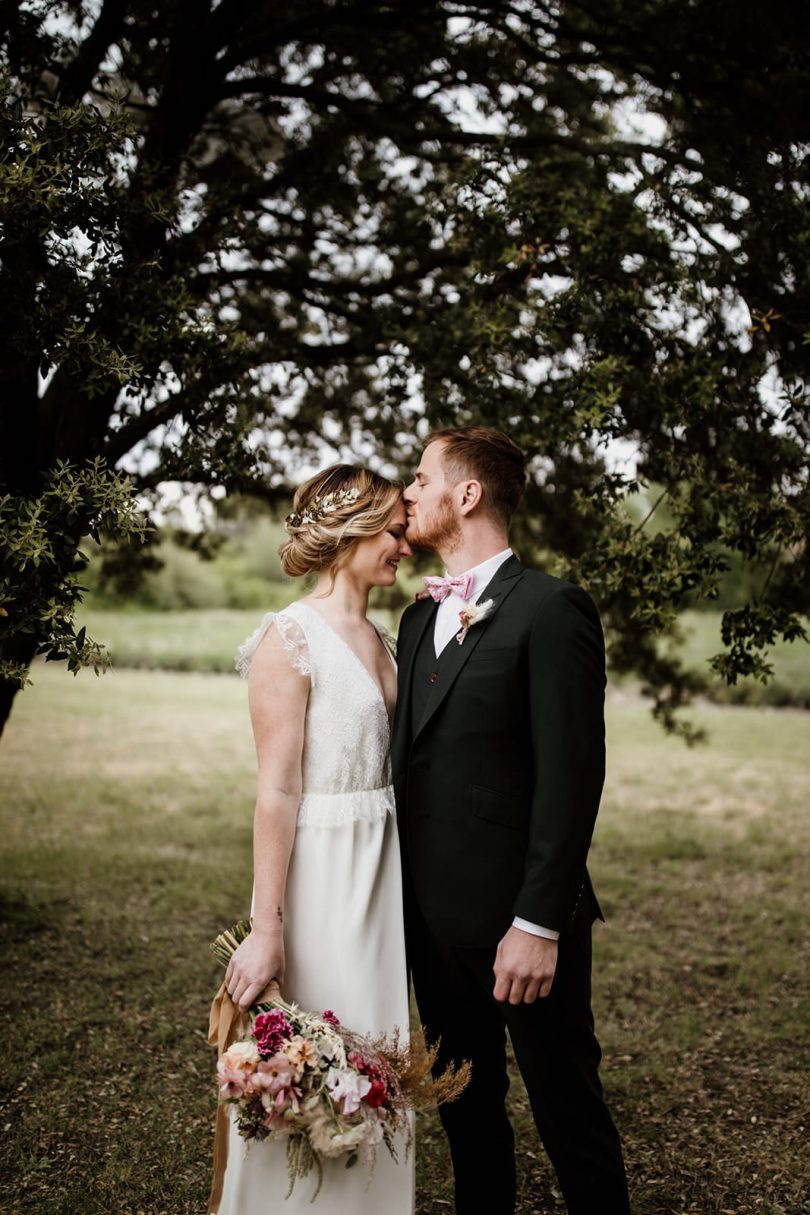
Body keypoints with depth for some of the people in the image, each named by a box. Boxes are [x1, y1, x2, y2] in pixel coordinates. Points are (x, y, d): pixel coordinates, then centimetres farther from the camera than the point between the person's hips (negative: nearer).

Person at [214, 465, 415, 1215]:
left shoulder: (380, 641, 11)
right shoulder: (292, 637, -12)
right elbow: (277, 791, -16)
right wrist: (265, 928, -18)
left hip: (383, 871, 8)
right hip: (319, 876, -7)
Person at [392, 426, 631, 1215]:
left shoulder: (551, 610, -13)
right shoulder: (419, 618, 12)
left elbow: (571, 776, -17)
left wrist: (539, 923, -19)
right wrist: (404, 896, 8)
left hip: (518, 919, -7)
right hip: (433, 915, 7)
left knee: (568, 1114, 8)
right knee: (466, 1109, 21)